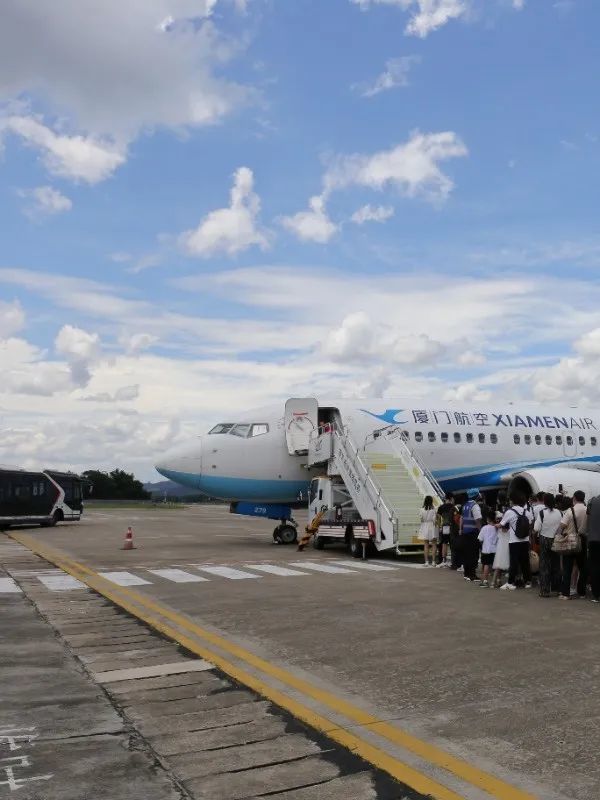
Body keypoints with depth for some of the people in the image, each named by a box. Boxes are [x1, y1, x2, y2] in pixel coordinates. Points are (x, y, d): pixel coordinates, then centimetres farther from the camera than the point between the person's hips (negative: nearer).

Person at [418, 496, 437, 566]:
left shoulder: (422, 510, -2)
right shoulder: (433, 509, -8)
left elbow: (421, 519, 0)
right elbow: (434, 519, -8)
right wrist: (435, 524, 8)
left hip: (424, 528, 2)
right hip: (431, 527, -2)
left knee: (426, 546, 7)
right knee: (433, 545, 6)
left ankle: (426, 561, 6)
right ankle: (433, 561, 0)